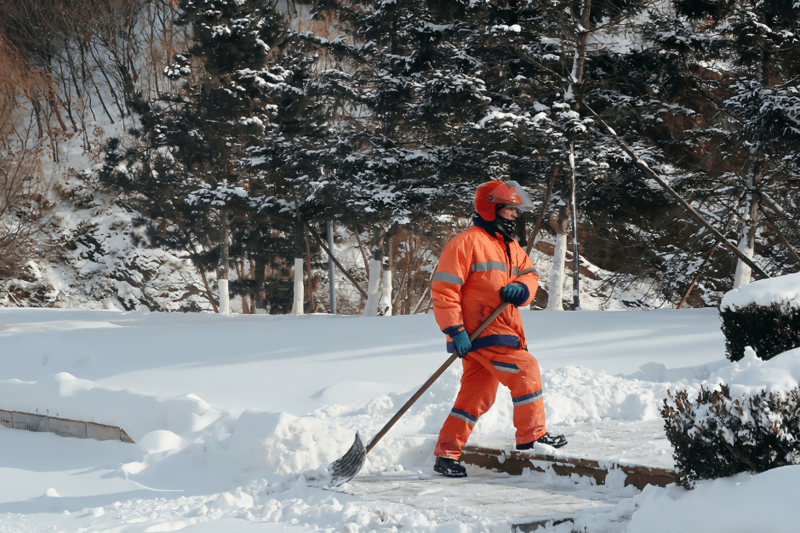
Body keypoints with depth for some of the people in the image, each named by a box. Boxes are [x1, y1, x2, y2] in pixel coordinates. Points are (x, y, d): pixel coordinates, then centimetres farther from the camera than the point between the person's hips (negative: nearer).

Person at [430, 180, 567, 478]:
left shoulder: (511, 247, 19)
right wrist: (455, 330, -21)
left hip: (503, 333, 9)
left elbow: (530, 274, 16)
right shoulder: (466, 243, -10)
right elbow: (444, 289, -14)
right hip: (479, 333, -9)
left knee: (477, 396, 8)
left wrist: (521, 289, -9)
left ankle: (446, 455, 12)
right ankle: (531, 436, -1)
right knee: (525, 370, -13)